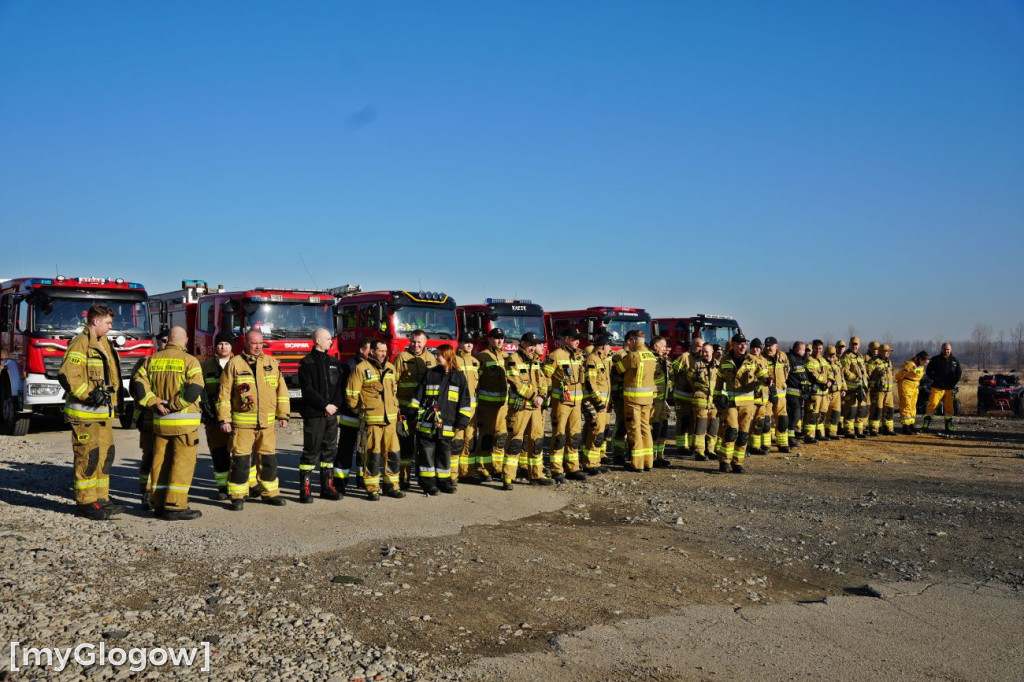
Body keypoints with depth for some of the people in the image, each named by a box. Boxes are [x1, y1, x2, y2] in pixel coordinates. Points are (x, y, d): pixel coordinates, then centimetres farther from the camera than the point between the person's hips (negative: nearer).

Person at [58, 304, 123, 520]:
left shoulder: (101, 344, 19)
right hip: (85, 413, -10)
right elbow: (66, 375, -22)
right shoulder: (80, 344, -12)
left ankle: (101, 498, 19)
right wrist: (89, 394, -24)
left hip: (103, 412, 10)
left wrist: (113, 403, 22)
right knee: (88, 456, -6)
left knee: (105, 454, 12)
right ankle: (84, 503, 0)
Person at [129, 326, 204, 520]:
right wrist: (174, 405, -14)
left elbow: (137, 384, 1)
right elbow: (195, 389, -21)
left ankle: (159, 504, 17)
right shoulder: (189, 361, -7)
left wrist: (154, 402, -5)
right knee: (182, 463, -2)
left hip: (159, 421, 5)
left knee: (160, 462, 12)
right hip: (184, 422, -5)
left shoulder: (152, 359, 9)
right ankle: (175, 506, -5)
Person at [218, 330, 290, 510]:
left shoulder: (272, 363, 8)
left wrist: (283, 415, 6)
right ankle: (238, 496, 6)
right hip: (242, 422, -3)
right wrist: (224, 419, -4)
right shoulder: (234, 364, 0)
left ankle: (270, 493, 19)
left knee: (268, 458, 7)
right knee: (241, 459, -3)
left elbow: (281, 390, 10)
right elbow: (225, 393, 0)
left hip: (267, 422, 3)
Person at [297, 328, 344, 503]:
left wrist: (335, 405, -7)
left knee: (330, 450, 9)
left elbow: (340, 386, 9)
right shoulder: (307, 363, -4)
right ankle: (305, 489, 0)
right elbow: (308, 390, -12)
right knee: (311, 451, -4)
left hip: (331, 414, 6)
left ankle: (327, 487, 16)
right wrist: (325, 405, -16)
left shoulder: (334, 362, 14)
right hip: (313, 414, -6)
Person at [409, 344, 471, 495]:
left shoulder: (459, 377, 4)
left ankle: (443, 482, 21)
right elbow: (418, 396, 7)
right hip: (427, 424, 0)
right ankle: (428, 483, 9)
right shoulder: (430, 374, 4)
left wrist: (461, 422, -1)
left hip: (446, 426, 0)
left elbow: (465, 402, 4)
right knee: (427, 453, 1)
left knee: (444, 454, 9)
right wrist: (413, 414, 3)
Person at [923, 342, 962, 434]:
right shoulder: (935, 359, 1)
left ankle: (948, 427, 14)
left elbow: (959, 372, 18)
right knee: (932, 404, -11)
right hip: (937, 387, -3)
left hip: (950, 388, 3)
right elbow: (928, 370, 3)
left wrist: (954, 382, 4)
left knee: (949, 407, 4)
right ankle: (926, 425, -8)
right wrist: (935, 379, -8)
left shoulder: (955, 361, 10)